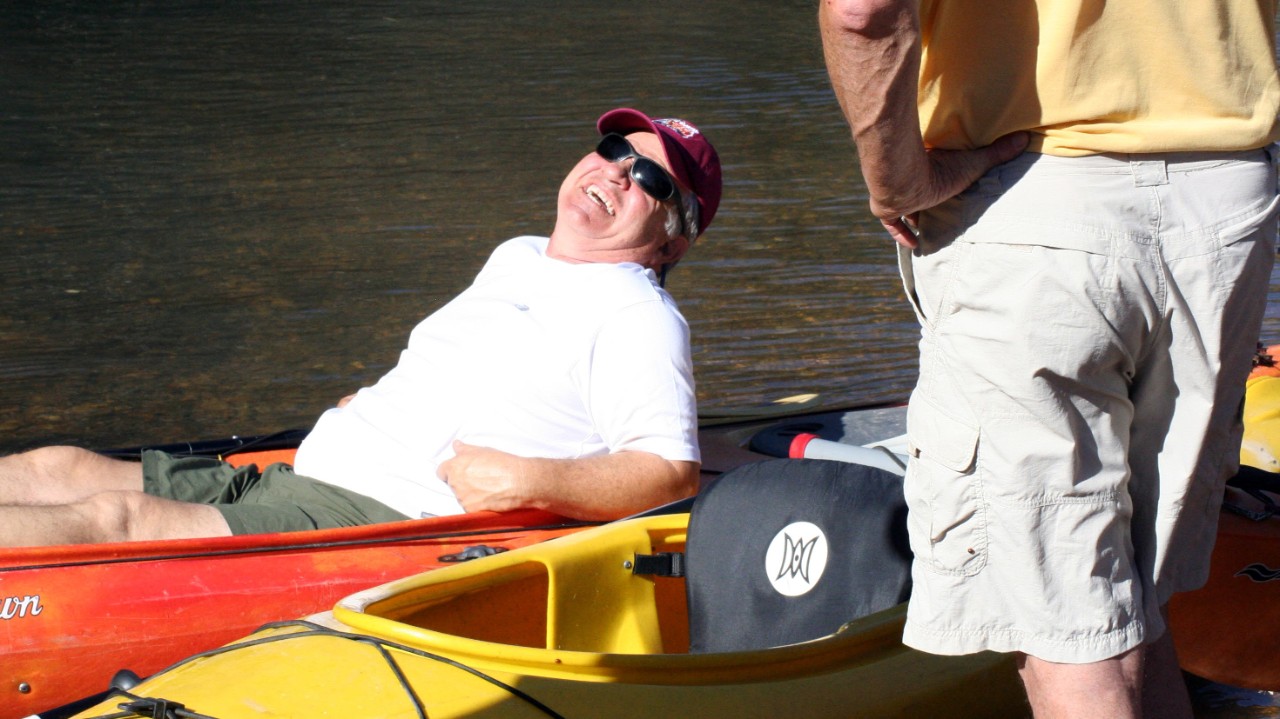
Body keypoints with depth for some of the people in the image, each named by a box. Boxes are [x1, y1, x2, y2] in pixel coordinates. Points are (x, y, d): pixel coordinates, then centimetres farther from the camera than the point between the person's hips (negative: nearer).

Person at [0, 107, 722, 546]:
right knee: (59, 467, -1)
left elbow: (674, 472, -17)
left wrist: (527, 481, -25)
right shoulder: (515, 256, 23)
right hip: (300, 477, 9)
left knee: (119, 515, -23)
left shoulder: (639, 316, -5)